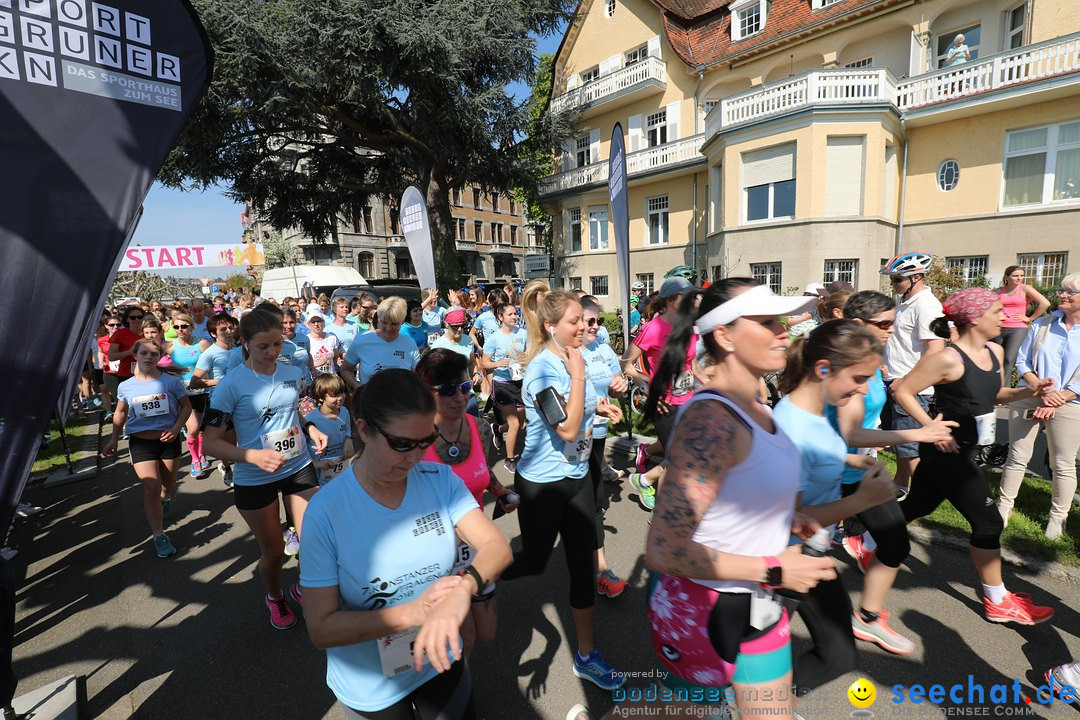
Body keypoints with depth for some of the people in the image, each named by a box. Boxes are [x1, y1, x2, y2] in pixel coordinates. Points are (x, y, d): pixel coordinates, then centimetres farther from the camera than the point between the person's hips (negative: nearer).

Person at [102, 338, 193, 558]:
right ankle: (159, 536, -1)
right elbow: (120, 413, 12)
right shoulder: (125, 387, -3)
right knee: (151, 487, -10)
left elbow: (186, 406, -1)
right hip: (140, 443, 0)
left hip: (168, 440, 0)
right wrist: (114, 440, 13)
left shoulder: (171, 382, -9)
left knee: (168, 483, 16)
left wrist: (177, 427, -14)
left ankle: (165, 500, 53)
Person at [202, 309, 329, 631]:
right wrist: (254, 456, -28)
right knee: (273, 550, 14)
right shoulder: (231, 384, -14)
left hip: (299, 468, 3)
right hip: (254, 480, -3)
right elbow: (210, 443, -13)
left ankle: (304, 588, 36)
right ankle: (274, 597, 47)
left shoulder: (293, 373, -1)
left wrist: (311, 429, -3)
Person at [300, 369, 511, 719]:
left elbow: (497, 547, -20)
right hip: (370, 688, -2)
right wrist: (413, 612, -31)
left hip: (442, 663, 2)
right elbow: (321, 629, -19)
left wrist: (464, 586, -41)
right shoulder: (326, 509, -23)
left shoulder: (441, 479, -15)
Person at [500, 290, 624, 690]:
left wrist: (596, 406, 2)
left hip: (576, 476, 7)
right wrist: (578, 373, -25)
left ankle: (586, 656, 31)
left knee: (583, 563, 13)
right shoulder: (543, 368, -23)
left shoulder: (570, 359, 0)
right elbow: (567, 429, -29)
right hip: (542, 483, -7)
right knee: (534, 561, 12)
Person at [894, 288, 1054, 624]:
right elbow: (902, 391, -22)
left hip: (964, 451, 9)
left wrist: (1027, 391, 1)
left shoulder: (995, 351, 6)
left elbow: (995, 394, 19)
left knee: (918, 506, 19)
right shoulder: (948, 359, -22)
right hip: (946, 452, -9)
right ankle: (998, 603, 20)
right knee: (988, 522, 1)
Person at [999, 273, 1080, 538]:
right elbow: (1022, 362, 3)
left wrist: (1054, 403, -15)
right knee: (1017, 457, 7)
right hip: (1028, 399, 1)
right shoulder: (1041, 325, 2)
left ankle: (1058, 517, 24)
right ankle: (1004, 506, 19)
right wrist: (1040, 388, -13)